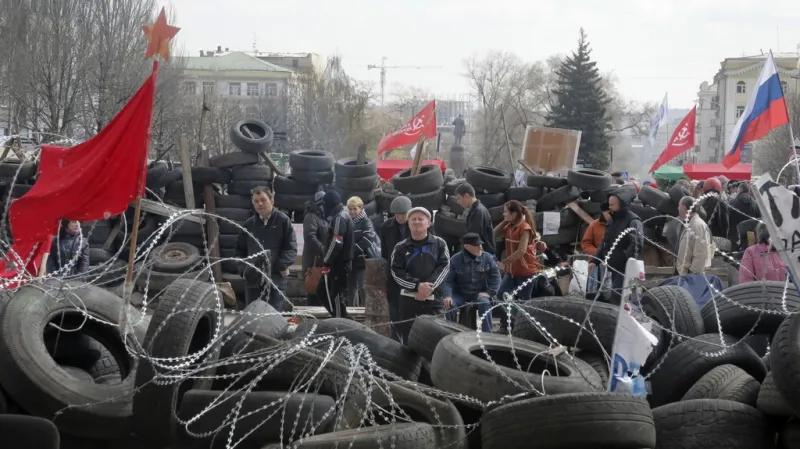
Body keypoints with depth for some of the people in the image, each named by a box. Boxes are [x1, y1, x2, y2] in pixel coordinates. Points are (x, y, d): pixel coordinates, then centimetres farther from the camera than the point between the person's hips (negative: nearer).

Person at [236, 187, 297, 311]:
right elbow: (240, 249, 19)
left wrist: (282, 265, -15)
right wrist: (243, 268, 5)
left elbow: (291, 247, -4)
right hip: (253, 279, 4)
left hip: (275, 279, -4)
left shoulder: (283, 221, -1)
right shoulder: (248, 224, 11)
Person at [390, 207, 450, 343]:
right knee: (408, 338, 1)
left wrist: (430, 286, -14)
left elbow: (444, 266, -1)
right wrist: (417, 285, -15)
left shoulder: (439, 244, 8)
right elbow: (396, 272, -1)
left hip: (433, 298, 0)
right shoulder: (401, 247, 7)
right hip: (408, 299, 0)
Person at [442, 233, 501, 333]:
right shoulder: (455, 260, -8)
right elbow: (448, 280, -10)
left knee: (485, 303, -31)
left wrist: (489, 292, -10)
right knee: (450, 304, -28)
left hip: (479, 294, 0)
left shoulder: (487, 258, -4)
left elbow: (495, 277, 3)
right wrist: (447, 295, -27)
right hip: (460, 294, 0)